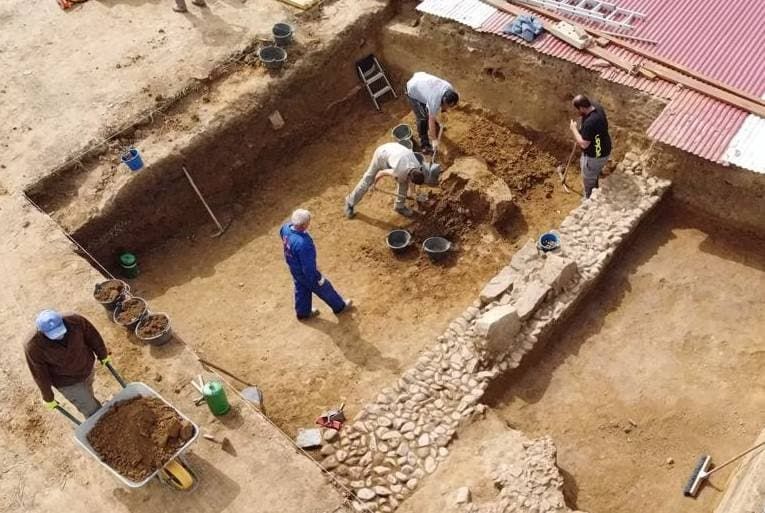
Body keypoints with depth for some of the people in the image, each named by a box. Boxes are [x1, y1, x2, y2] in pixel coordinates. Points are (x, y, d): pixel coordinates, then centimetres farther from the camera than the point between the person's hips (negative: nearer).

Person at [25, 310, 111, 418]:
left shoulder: (76, 321, -31)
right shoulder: (34, 347, -34)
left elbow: (92, 336, -10)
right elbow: (39, 374, -19)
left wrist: (103, 355, 6)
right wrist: (48, 398, -6)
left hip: (87, 369, 3)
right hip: (67, 382, -3)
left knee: (88, 397, 31)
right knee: (91, 410, 8)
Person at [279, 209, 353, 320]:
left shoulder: (286, 227, -20)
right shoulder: (303, 244, -44)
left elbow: (281, 233, 7)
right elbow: (308, 266, -33)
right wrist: (317, 278, -16)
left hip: (293, 268, 7)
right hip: (305, 273, -7)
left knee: (301, 289, 31)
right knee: (324, 289, 20)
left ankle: (303, 312, 54)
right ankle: (339, 306, 45)